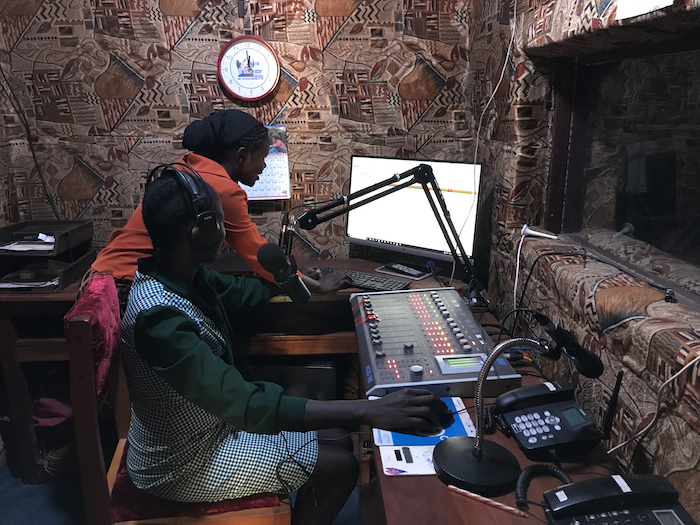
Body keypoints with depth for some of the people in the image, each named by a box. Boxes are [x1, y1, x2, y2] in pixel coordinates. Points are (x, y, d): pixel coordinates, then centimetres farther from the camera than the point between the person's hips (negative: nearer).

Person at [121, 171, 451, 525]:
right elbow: (243, 404, -38)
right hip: (180, 467, -8)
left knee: (338, 440, 9)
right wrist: (367, 412, -41)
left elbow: (237, 292, 16)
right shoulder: (159, 314, -34)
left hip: (212, 420, 8)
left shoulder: (183, 274, -5)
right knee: (341, 466, -5)